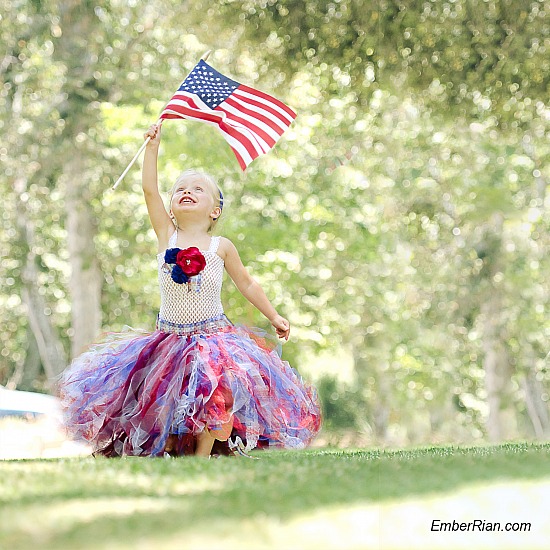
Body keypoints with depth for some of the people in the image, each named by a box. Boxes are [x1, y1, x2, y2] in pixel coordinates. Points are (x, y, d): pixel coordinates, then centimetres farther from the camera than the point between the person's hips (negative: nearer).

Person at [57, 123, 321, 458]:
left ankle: (202, 456, -14)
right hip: (170, 339, 2)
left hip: (214, 338, -2)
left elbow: (247, 284, 13)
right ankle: (165, 451, 11)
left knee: (215, 393, -24)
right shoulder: (167, 237, 3)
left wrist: (274, 317, 14)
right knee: (160, 397, -7)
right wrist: (153, 145, -3)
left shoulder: (221, 247, 2)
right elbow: (149, 189, -2)